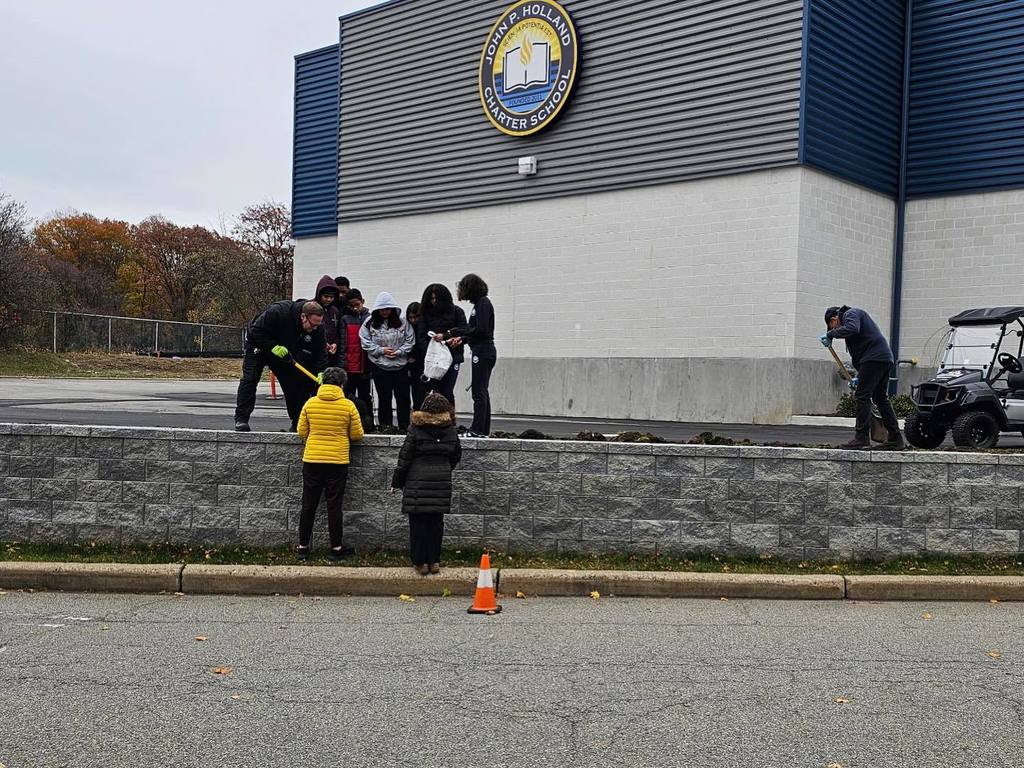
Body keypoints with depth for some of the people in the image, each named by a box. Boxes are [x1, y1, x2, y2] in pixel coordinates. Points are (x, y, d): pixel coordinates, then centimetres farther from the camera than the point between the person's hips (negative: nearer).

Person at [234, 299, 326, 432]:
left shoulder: (317, 329, -22)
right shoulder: (278, 312, -37)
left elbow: (320, 353, -16)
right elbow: (255, 331, -31)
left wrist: (320, 373, -31)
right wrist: (272, 347, -37)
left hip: (285, 353, 4)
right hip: (258, 346, -4)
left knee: (293, 383, 0)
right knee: (250, 378, -15)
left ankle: (298, 423, 9)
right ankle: (241, 419, -11)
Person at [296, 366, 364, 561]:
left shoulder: (310, 403, -2)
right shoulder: (348, 405, -7)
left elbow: (301, 432, 4)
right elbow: (357, 435, -1)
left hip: (312, 460, 2)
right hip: (338, 462, -2)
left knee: (308, 505, 10)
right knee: (334, 506, 6)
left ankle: (303, 547, 16)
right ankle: (336, 548, 12)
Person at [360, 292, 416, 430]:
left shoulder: (402, 322, 0)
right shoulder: (370, 323, -3)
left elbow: (410, 340, 0)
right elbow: (365, 342, -4)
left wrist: (399, 352, -12)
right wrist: (381, 350, -12)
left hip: (401, 366, 1)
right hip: (380, 367, -1)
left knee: (403, 397, 5)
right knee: (384, 398, 9)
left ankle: (404, 428, 16)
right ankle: (385, 428, 18)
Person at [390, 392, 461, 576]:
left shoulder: (416, 428, -8)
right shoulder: (451, 430, 4)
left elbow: (405, 457, -7)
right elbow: (456, 455, 15)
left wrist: (396, 481, 3)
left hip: (417, 482, -3)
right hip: (442, 482, 3)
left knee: (418, 522, 5)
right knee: (436, 521, 11)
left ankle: (420, 562, 9)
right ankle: (434, 561, 14)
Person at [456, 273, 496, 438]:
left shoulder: (483, 303, -12)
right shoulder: (480, 303, 17)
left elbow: (481, 330, -20)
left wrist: (461, 336, -10)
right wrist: (462, 339, 10)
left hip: (482, 351, -10)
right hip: (484, 351, 10)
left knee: (479, 392, -8)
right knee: (482, 392, 12)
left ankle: (478, 430, -7)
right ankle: (484, 430, 16)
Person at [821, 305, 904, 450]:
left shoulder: (850, 313, 1)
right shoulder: (856, 315, 31)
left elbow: (852, 329, -25)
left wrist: (830, 334, -14)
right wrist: (860, 377, 27)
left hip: (874, 358, -10)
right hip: (885, 358, 10)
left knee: (862, 396, -8)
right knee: (881, 398, 13)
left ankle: (862, 437, -9)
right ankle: (895, 438, 14)